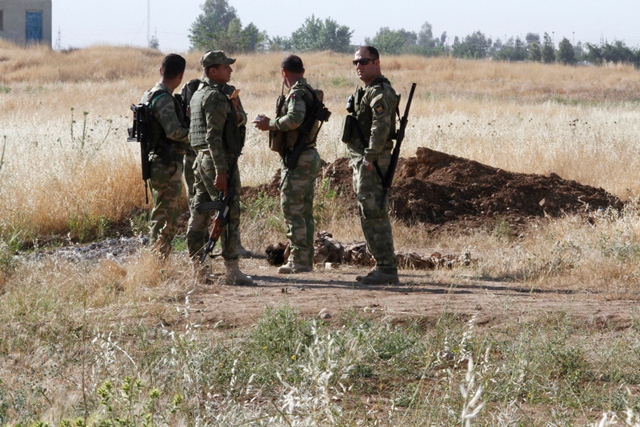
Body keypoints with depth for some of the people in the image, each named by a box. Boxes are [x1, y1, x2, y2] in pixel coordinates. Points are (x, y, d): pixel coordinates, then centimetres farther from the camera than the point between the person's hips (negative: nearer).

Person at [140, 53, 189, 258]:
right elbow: (174, 131, -30)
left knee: (171, 217, 17)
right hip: (167, 166, -10)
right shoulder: (163, 100, -18)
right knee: (164, 220, -6)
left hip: (155, 162, 10)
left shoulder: (148, 96, 12)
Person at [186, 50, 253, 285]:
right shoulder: (216, 96, -15)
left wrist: (237, 114, 2)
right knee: (229, 214, -8)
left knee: (200, 213, 10)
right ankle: (232, 271, -10)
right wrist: (221, 171, -24)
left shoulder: (198, 94, 17)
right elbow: (213, 136, -22)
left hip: (201, 158, 10)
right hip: (218, 159, -10)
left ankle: (196, 266, 14)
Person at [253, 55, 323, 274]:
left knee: (291, 209, -7)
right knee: (304, 211, 13)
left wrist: (269, 124, -18)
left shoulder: (298, 93, -15)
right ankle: (305, 259, 17)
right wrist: (271, 124, 19)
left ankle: (299, 260, -8)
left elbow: (294, 119, -32)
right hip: (309, 156, 10)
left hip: (298, 160, -10)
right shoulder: (310, 92, 15)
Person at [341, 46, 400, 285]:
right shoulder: (365, 91, 20)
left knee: (374, 214, -12)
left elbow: (381, 125, -24)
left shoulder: (379, 92, -13)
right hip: (360, 160, 11)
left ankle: (387, 269, -12)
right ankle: (383, 265, 16)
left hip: (372, 163, -11)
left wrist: (370, 157, -26)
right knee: (368, 214, 12)